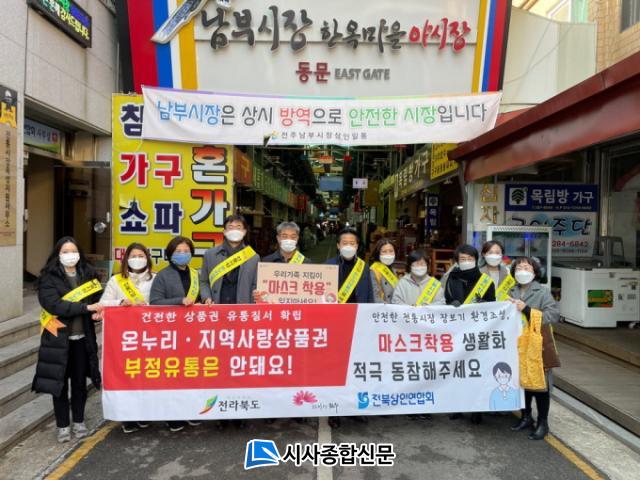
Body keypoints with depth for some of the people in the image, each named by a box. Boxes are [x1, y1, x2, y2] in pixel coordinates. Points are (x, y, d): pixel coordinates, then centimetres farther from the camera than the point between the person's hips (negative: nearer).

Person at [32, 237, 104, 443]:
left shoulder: (88, 274, 4)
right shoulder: (48, 277, -8)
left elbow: (97, 299, 6)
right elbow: (53, 304, -21)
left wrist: (98, 311, -17)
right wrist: (86, 307, -27)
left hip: (82, 338, 3)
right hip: (58, 338, -3)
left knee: (80, 381, 13)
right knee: (60, 383, 8)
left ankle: (79, 421, 30)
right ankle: (63, 425, 24)